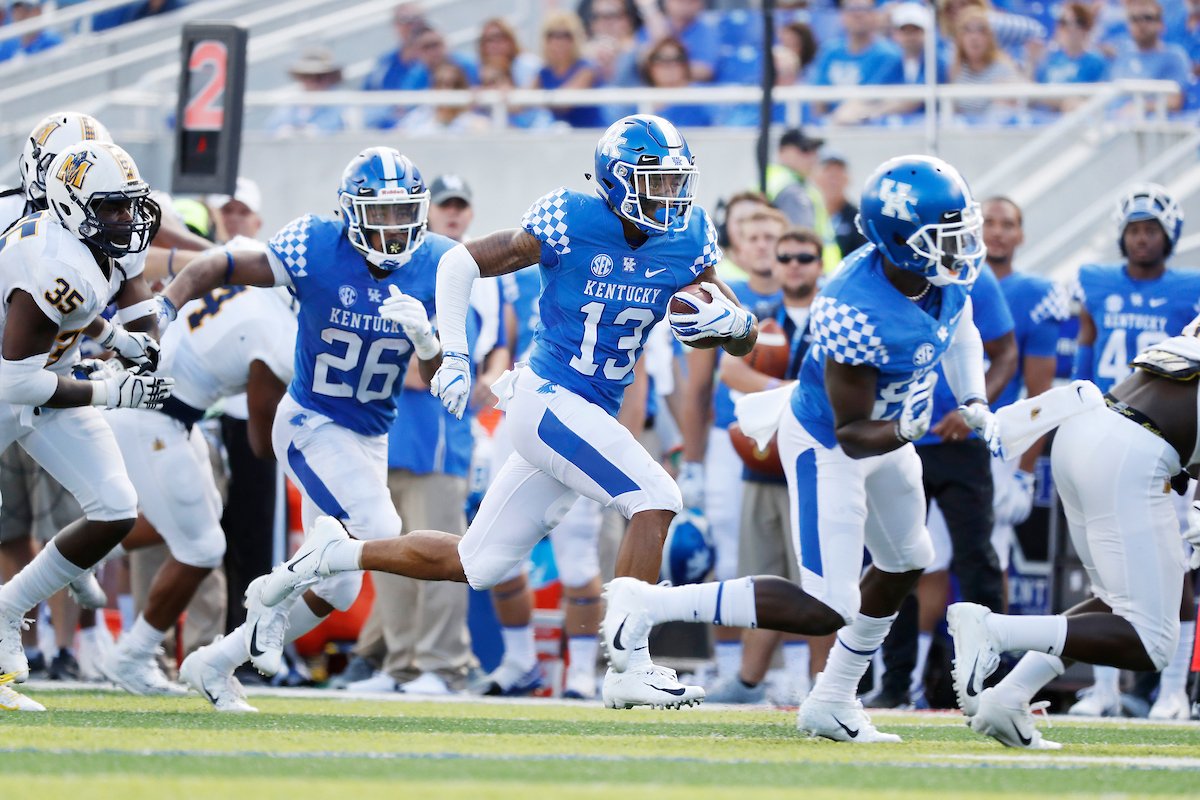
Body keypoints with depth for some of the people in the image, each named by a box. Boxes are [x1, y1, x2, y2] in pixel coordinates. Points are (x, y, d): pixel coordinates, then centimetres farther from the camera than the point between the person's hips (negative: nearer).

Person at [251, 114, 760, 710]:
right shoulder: (570, 222, -13)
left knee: (473, 564, 11)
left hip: (592, 415, 7)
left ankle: (336, 554, 26)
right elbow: (461, 264, -3)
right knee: (656, 500, -21)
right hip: (548, 400, -7)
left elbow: (747, 340, 7)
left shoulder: (687, 239, 3)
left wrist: (729, 322, -16)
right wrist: (452, 356, -10)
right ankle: (630, 666, -17)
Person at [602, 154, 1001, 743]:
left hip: (889, 435, 9)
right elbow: (852, 435, -32)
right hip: (825, 446, -9)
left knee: (905, 564, 24)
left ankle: (831, 704, 40)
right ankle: (650, 605, -6)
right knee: (826, 610, -13)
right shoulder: (858, 313, -38)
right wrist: (908, 429, -49)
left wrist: (974, 403, -3)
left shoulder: (946, 276, -14)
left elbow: (960, 335, 11)